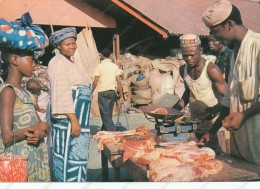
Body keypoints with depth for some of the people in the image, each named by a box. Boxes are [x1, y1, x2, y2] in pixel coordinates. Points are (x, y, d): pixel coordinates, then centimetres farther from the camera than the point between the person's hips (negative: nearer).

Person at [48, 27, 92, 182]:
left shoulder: (70, 62, 19)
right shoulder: (59, 63, -12)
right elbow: (61, 93, -21)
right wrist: (74, 120, -24)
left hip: (76, 118, 10)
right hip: (69, 119, -10)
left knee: (75, 154, 15)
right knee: (71, 155, -4)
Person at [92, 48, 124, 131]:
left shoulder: (100, 66, -5)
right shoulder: (115, 66, 6)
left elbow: (95, 82, -8)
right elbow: (119, 82, 2)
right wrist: (121, 96, 5)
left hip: (102, 93, -5)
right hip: (112, 92, 5)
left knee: (105, 114, -2)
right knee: (108, 114, 16)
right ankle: (104, 130, 30)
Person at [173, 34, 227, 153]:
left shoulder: (211, 69, -18)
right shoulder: (183, 70, 3)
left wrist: (215, 109, -34)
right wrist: (176, 110, 8)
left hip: (212, 119, -6)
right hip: (195, 119, 7)